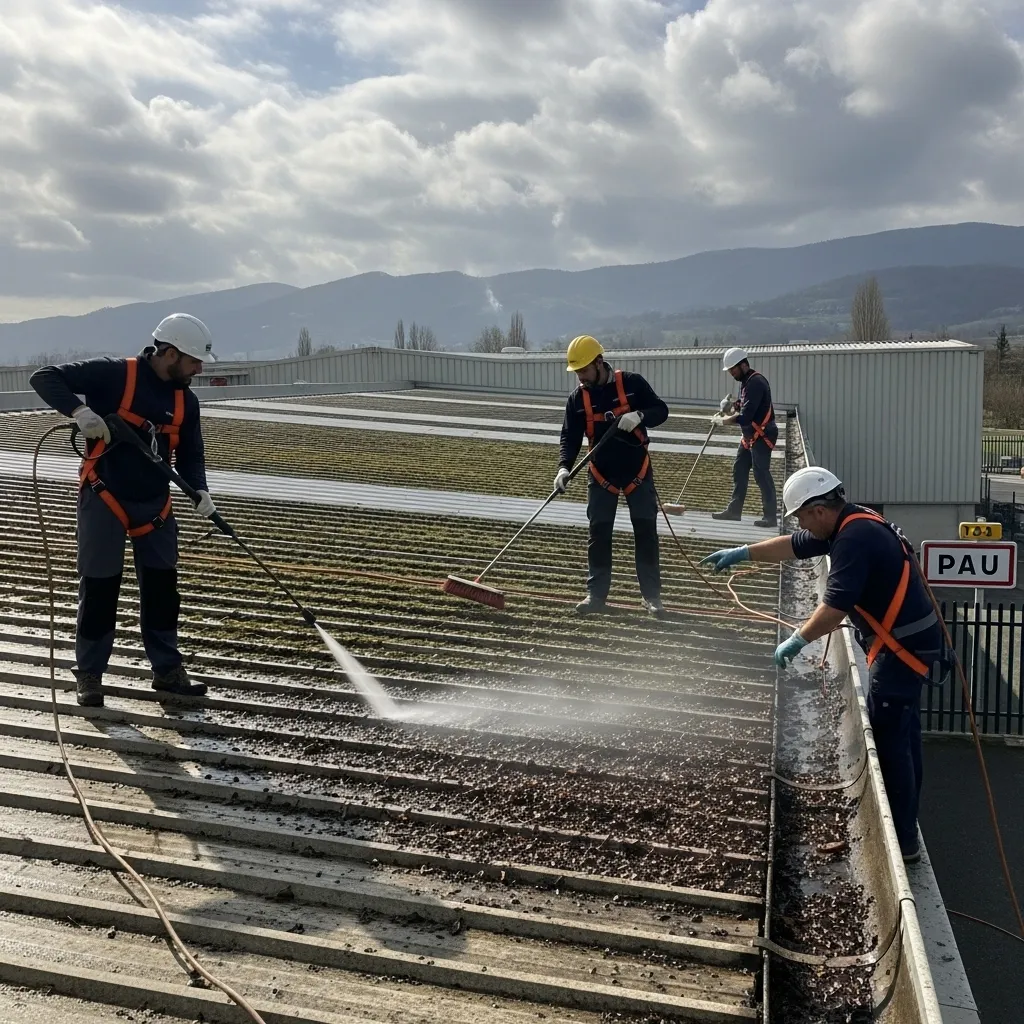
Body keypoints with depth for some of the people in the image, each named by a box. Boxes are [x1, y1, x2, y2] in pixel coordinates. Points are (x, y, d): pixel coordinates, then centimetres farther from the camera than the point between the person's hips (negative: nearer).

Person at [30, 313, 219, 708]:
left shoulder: (186, 400, 4)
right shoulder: (112, 375, -13)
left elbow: (191, 454, 9)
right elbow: (44, 378, -13)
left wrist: (200, 490, -9)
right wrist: (79, 410, -30)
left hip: (155, 504, 6)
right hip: (104, 498, -6)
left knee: (162, 587, 9)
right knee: (99, 588, 1)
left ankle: (167, 669, 22)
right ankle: (89, 674, 15)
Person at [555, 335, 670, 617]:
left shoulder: (632, 383, -9)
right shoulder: (578, 398, -3)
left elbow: (661, 410, -5)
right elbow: (570, 437, -4)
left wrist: (639, 416, -26)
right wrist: (564, 467, -21)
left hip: (637, 471, -2)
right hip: (601, 475, 2)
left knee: (646, 533, 1)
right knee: (599, 535, 2)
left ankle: (652, 596, 9)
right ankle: (596, 595, 10)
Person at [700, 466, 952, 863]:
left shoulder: (855, 537, -23)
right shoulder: (852, 525, 9)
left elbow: (835, 605, -27)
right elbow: (793, 545, 20)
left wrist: (798, 640, -15)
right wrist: (742, 553, 21)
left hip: (903, 648, -11)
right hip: (906, 643, 11)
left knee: (889, 743, -5)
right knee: (901, 738, 17)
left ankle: (901, 842, 2)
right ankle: (903, 827, 29)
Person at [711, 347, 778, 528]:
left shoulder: (756, 382, -22)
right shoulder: (747, 381, 10)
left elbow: (745, 416, -26)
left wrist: (722, 421, -14)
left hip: (762, 435, -10)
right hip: (750, 435, 10)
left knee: (761, 475, -8)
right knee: (739, 471, 13)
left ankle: (771, 516, -3)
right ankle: (734, 510, 22)